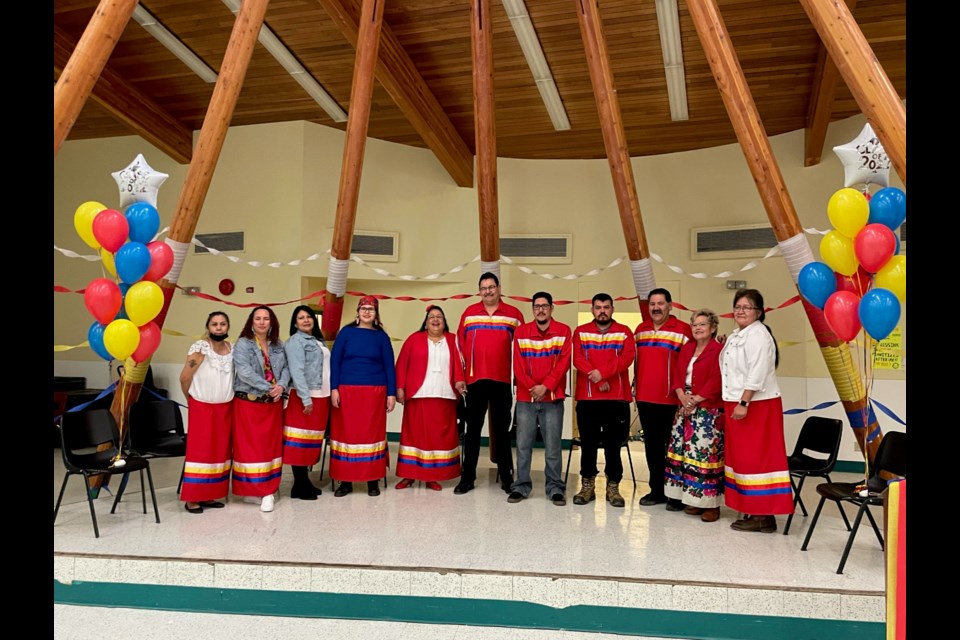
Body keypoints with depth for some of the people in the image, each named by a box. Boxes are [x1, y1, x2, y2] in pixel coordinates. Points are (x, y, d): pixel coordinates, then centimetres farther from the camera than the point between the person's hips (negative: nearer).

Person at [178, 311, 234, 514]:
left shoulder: (232, 349, 4)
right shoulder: (200, 348, -13)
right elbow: (184, 377, -10)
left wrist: (228, 395, 8)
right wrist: (191, 398, 2)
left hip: (225, 408, 6)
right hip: (202, 407, -5)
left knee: (220, 451, 8)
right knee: (200, 451, -3)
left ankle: (209, 495, 17)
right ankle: (192, 498, 4)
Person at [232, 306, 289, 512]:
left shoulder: (278, 345, 10)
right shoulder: (243, 344, -6)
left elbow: (286, 368, 4)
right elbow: (244, 371, -18)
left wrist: (281, 386, -17)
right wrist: (268, 387, -21)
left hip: (273, 403, 5)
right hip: (249, 402, -5)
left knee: (271, 445, 7)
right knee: (250, 446, 0)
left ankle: (267, 490, 13)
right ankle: (252, 489, 8)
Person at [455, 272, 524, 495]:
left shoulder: (514, 314, 4)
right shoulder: (469, 313, 7)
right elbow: (460, 345, 7)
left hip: (502, 381, -1)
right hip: (475, 380, 1)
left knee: (501, 429, 8)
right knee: (473, 429, 6)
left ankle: (506, 477, 16)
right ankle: (467, 477, 12)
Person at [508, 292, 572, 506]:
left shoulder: (563, 331, 3)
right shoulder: (521, 332, 6)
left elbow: (563, 363, -4)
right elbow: (518, 365, 2)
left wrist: (545, 387, -12)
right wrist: (531, 387, -9)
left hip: (553, 398, -1)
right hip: (525, 397, 1)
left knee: (553, 445, 2)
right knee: (523, 444, 3)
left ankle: (556, 488, 11)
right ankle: (521, 486, 12)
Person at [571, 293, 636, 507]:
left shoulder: (624, 332, 6)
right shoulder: (580, 332, 7)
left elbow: (627, 357, -8)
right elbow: (578, 359, -4)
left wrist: (603, 373, -20)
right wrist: (598, 381, -15)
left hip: (617, 396, 0)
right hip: (587, 396, 1)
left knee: (614, 443, 5)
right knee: (588, 443, 6)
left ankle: (613, 487, 14)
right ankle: (587, 486, 15)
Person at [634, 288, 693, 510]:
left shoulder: (683, 329, -6)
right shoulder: (640, 330, 11)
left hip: (671, 400, -5)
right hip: (645, 399, 5)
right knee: (652, 445, 12)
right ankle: (656, 490, 23)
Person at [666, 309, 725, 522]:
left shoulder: (718, 350, -8)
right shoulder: (686, 348, 15)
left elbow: (716, 381, -15)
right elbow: (677, 374, 11)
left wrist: (696, 399, -17)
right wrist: (682, 395, -6)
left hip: (708, 411, -8)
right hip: (686, 408, 8)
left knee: (706, 455, -9)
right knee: (685, 453, 8)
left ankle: (711, 504, -2)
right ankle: (694, 499, 18)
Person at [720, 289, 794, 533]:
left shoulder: (758, 335, -14)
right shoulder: (736, 335, 16)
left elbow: (757, 375, -22)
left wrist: (744, 403, -24)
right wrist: (734, 403, 17)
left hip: (756, 405, -10)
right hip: (737, 404, 10)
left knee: (755, 457, -5)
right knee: (742, 456, 13)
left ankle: (763, 516, 1)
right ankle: (753, 510, 22)